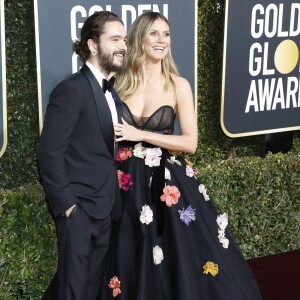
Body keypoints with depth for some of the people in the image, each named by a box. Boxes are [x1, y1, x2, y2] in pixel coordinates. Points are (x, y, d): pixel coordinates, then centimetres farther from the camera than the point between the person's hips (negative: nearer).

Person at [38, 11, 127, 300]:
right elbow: (49, 153, -18)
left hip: (105, 206, 8)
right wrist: (66, 203, -17)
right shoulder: (71, 89, -15)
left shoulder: (112, 91, 11)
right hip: (79, 206, -8)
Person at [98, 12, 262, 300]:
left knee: (181, 259, 3)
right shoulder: (120, 82, 2)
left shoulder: (178, 85, -4)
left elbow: (190, 143, -8)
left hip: (167, 181, -2)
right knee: (132, 261, 10)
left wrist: (139, 135, -14)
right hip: (128, 183, 2)